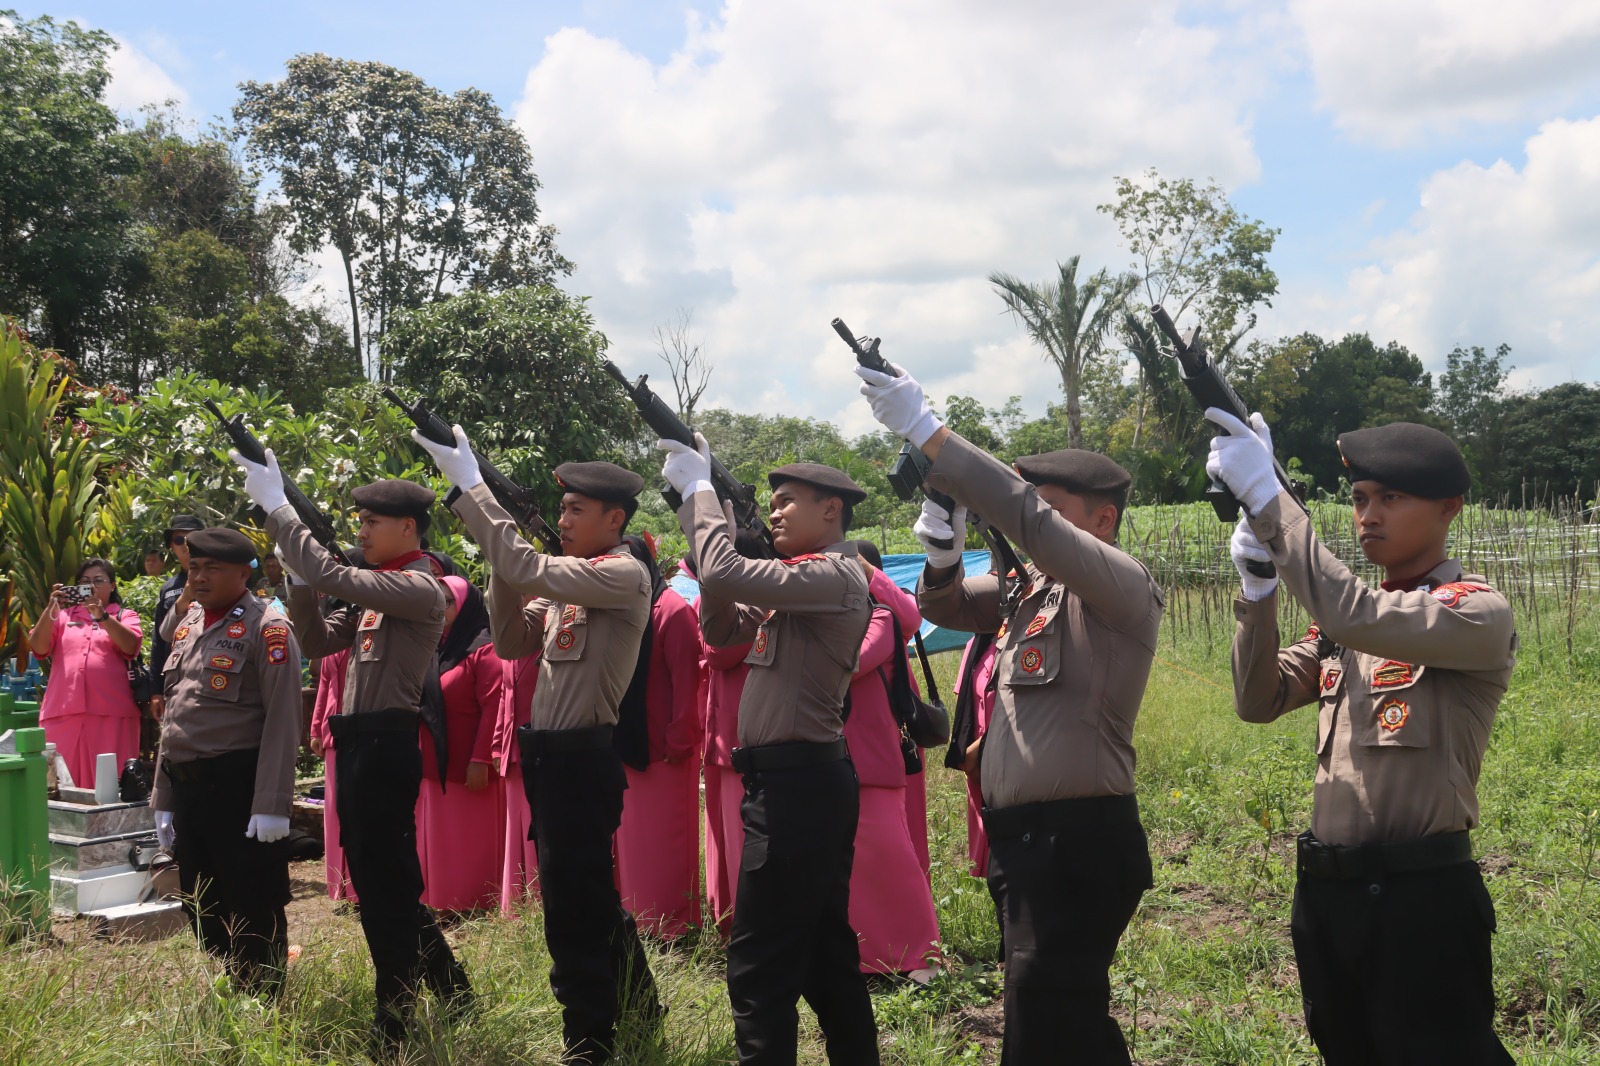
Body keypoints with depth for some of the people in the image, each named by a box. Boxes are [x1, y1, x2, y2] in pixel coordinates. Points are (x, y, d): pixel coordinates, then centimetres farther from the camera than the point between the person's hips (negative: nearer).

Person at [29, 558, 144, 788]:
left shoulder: (125, 616, 14)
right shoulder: (63, 616, 20)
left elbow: (131, 646, -6)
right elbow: (38, 648, 5)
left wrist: (102, 616, -17)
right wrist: (50, 609, -9)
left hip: (111, 713, -2)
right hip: (62, 712, 2)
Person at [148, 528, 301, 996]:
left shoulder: (266, 627, -9)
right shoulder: (186, 626, 14)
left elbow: (282, 720, -15)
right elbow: (173, 714, 19)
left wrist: (271, 804, -20)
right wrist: (163, 798, 16)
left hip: (239, 787, -8)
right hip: (187, 788, 8)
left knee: (254, 911, 1)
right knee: (202, 909, 15)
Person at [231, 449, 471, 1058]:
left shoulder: (420, 588, -12)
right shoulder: (375, 592, 17)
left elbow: (332, 577, -23)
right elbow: (319, 642, 16)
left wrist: (275, 506, -17)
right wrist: (297, 583, 2)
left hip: (387, 744, -10)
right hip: (358, 741, 10)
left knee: (385, 882, -4)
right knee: (379, 879, 16)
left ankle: (393, 1028, 6)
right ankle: (451, 995, 27)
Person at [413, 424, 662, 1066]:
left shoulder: (625, 574, -14)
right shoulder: (566, 582, 13)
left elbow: (526, 569, -25)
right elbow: (511, 642, 12)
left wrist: (467, 485, -21)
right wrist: (501, 566, -2)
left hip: (583, 760, -9)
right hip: (551, 755, 9)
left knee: (573, 916, -4)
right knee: (592, 898, 20)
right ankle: (640, 1014, 36)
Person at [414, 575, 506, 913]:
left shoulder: (483, 650, -10)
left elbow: (493, 708, -17)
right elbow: (418, 704, 18)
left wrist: (481, 759, -21)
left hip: (470, 768, -8)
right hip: (436, 767, 8)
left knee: (474, 845, -1)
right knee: (441, 846, 11)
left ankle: (478, 908, 7)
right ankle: (444, 905, 19)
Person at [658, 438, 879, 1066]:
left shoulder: (835, 576, -14)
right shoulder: (800, 581, 17)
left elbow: (725, 573, -25)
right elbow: (722, 631, 17)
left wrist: (699, 489, -10)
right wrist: (703, 519, 6)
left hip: (798, 784, -10)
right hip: (805, 782, 10)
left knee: (759, 965, -7)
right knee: (824, 949, 16)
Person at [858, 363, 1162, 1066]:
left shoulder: (1123, 586, -12)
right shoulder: (1031, 584, 13)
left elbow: (1026, 519, -26)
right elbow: (943, 607, 20)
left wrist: (923, 429, -28)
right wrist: (943, 553, -3)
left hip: (1080, 846, -9)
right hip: (1020, 838, 9)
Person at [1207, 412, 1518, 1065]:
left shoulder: (1479, 613, -12)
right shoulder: (1343, 622, 11)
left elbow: (1353, 617, -28)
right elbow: (1260, 701, 5)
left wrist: (1265, 495, -28)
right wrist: (1258, 591, -10)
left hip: (1420, 897, -7)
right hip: (1326, 890, 7)